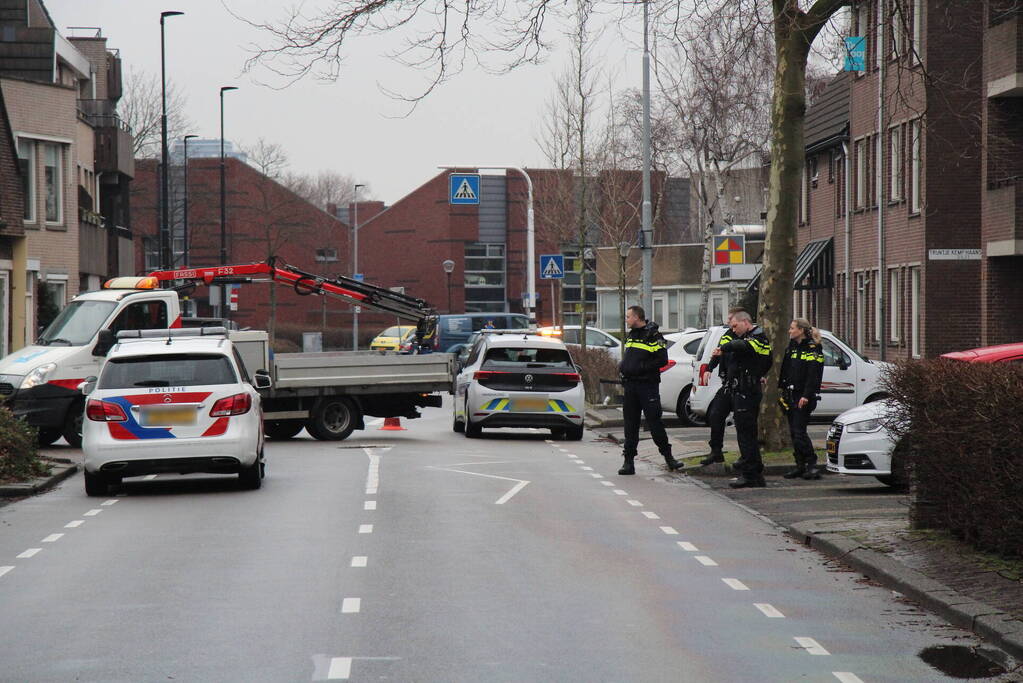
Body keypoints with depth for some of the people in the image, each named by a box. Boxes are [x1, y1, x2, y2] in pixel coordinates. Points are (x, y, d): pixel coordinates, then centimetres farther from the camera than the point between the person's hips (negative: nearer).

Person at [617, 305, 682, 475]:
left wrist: (640, 368, -18)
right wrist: (622, 367, 5)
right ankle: (629, 461, 8)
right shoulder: (631, 336, 17)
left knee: (655, 422, -4)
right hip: (630, 385, 7)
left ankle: (668, 457, 7)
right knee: (630, 424, 6)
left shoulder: (653, 336, -8)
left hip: (647, 385, -7)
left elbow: (662, 360, -14)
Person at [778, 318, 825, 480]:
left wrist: (806, 395, -22)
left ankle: (812, 465, -8)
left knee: (799, 432, -13)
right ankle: (800, 466, 13)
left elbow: (813, 375, -16)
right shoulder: (791, 348, 16)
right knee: (793, 432, 8)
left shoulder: (813, 350, -8)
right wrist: (783, 390, 15)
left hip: (803, 397, -8)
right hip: (790, 396, 8)